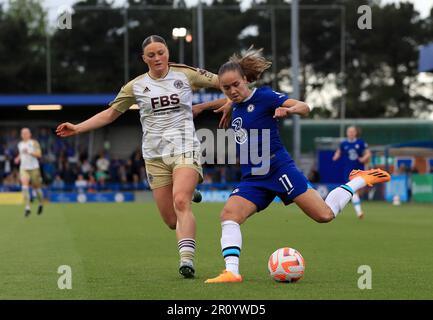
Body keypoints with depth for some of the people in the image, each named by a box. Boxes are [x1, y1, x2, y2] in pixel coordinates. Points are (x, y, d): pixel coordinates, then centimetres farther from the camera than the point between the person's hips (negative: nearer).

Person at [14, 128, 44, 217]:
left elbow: (39, 154, -15)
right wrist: (18, 158, 8)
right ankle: (27, 208, -19)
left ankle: (40, 204, 35)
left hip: (34, 168, -3)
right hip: (24, 168, 3)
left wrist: (29, 152, -27)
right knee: (24, 187, -16)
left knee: (36, 187, 8)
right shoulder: (20, 144, 10)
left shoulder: (34, 143, -5)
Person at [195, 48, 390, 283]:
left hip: (280, 171, -6)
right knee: (229, 213, -21)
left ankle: (358, 181, 18)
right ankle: (231, 272, -28)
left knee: (325, 215, -7)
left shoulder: (263, 96, -9)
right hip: (252, 180, 6)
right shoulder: (236, 107, 11)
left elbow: (305, 108, -18)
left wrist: (289, 109, -39)